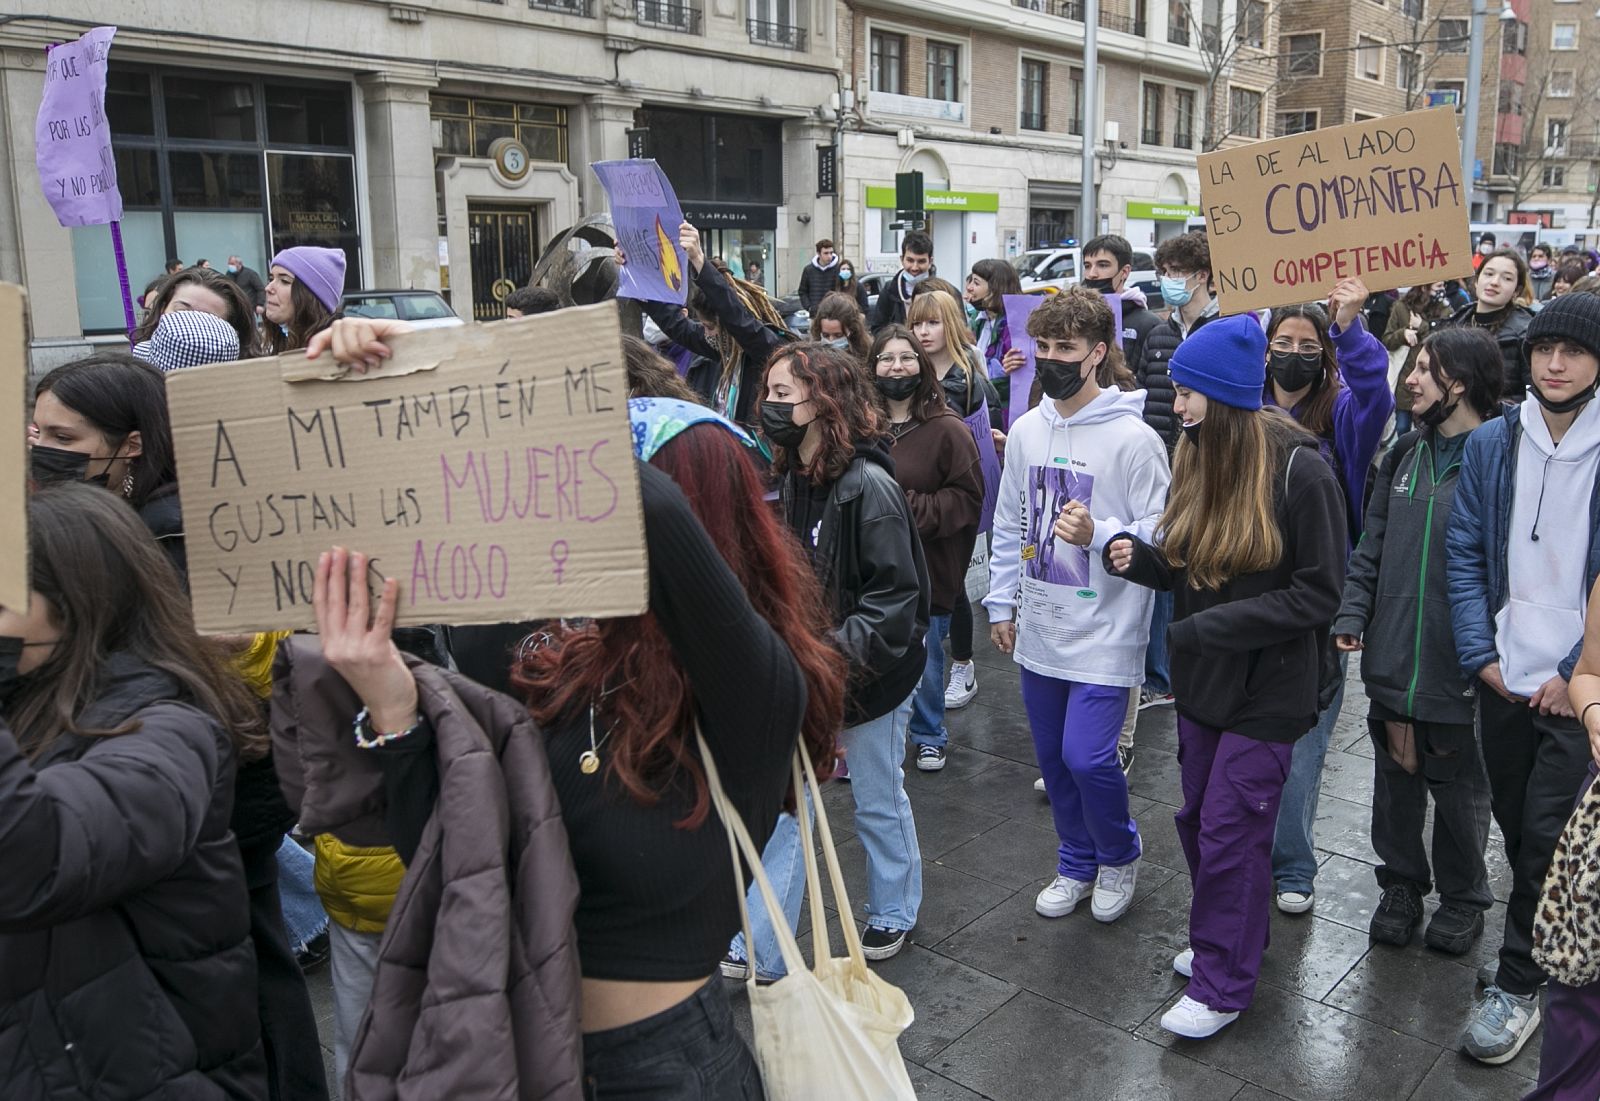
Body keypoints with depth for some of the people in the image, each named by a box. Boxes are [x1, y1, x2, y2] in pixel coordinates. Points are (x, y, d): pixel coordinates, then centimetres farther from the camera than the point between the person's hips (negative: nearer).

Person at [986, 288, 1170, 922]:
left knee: (1087, 757, -8)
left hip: (1105, 632, -6)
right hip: (1039, 629, 6)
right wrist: (1002, 603, 14)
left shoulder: (1133, 438, -13)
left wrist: (1099, 534, -29)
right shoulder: (1026, 430, 5)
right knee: (1053, 757, 15)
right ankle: (1077, 864, 36)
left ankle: (1120, 856, 22)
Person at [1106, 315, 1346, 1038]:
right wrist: (1139, 557, -10)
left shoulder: (1298, 471, -18)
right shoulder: (1196, 459, 2)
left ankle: (1223, 985, 18)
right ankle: (1225, 941, 39)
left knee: (1229, 832, 0)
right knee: (1199, 819, 16)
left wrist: (1211, 626, -22)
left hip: (1268, 688, -7)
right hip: (1203, 679, 7)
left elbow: (1317, 596, -16)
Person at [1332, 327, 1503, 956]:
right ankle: (1402, 882, 36)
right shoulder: (1406, 453, 6)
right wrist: (1352, 616, 1)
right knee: (1395, 781, 17)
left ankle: (1463, 897, 34)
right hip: (1391, 659, 5)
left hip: (1460, 668, -5)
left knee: (1460, 787, 14)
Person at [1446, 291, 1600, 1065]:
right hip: (1503, 678, 3)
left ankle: (1518, 984, 16)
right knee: (1513, 825, 15)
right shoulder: (1491, 443, 1)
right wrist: (1481, 655, -4)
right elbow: (1464, 553, 3)